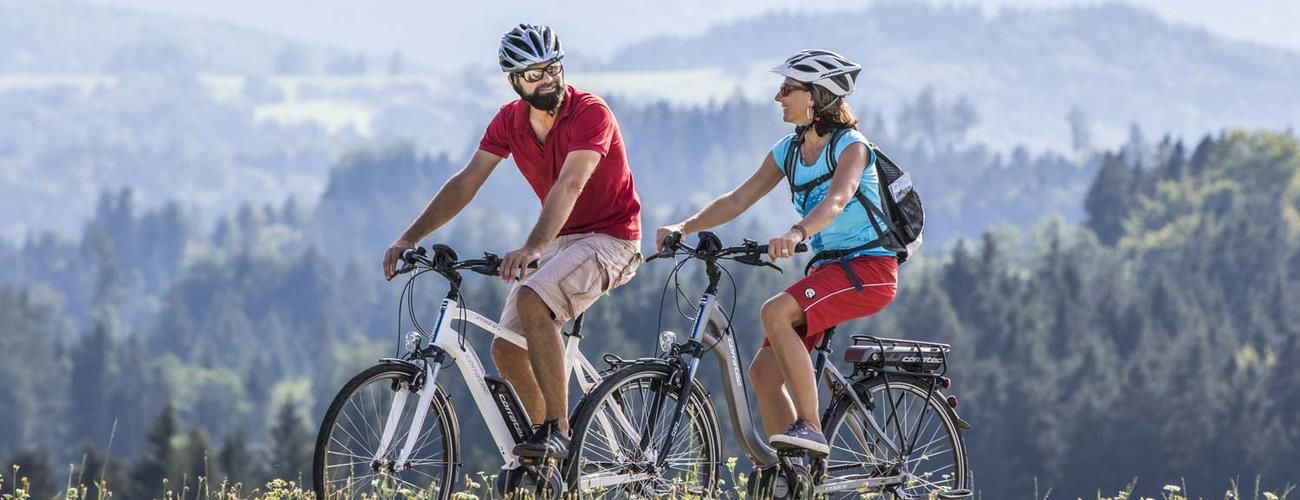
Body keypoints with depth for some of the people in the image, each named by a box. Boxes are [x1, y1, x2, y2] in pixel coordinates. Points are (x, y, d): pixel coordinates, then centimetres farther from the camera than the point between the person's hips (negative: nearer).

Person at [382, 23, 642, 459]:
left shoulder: (591, 113, -21)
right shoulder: (510, 121, -1)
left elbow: (570, 185, -35)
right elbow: (466, 182, -3)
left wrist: (532, 249, -49)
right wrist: (410, 237, -14)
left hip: (609, 239, -7)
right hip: (559, 240, 7)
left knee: (531, 300, -32)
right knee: (506, 349, -1)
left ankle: (558, 431, -28)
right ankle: (547, 437, 21)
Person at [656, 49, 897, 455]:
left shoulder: (851, 147, -13)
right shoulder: (789, 152, 9)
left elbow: (838, 198, -32)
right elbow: (739, 200, 6)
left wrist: (795, 233, -51)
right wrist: (683, 228, -9)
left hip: (869, 268, -8)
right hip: (827, 267, 8)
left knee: (775, 312, -30)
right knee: (764, 372, -1)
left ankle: (811, 428, -28)